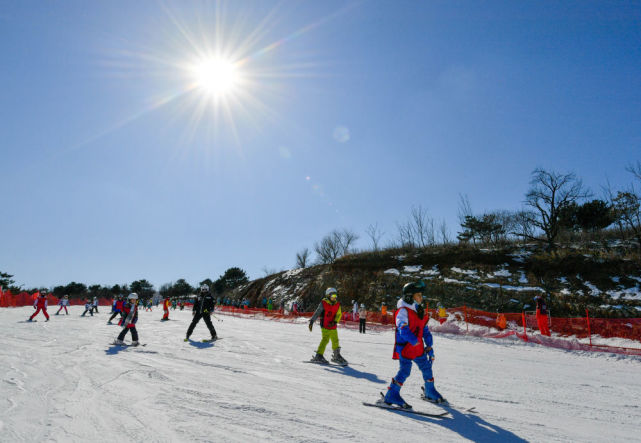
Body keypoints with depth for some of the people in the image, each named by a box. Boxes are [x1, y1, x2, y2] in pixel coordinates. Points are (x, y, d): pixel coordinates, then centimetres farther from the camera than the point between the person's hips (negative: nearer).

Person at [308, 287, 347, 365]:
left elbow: (339, 314, 2)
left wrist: (335, 322, -15)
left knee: (335, 341, 11)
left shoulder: (337, 304, 5)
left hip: (333, 327, 6)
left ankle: (337, 356, 27)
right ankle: (318, 356, -6)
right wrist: (311, 321, -9)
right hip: (325, 326, -5)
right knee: (325, 340, -14)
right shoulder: (323, 303, -9)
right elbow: (317, 313, -7)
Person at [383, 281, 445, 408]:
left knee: (427, 368, 16)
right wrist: (413, 340, -36)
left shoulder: (421, 312, 12)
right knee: (405, 371, -12)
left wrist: (429, 348, 15)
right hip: (405, 347, -8)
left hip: (419, 348, 8)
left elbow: (425, 331, 17)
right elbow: (403, 328, -27)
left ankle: (430, 392, 38)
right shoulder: (403, 311, -14)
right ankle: (392, 395, 1)